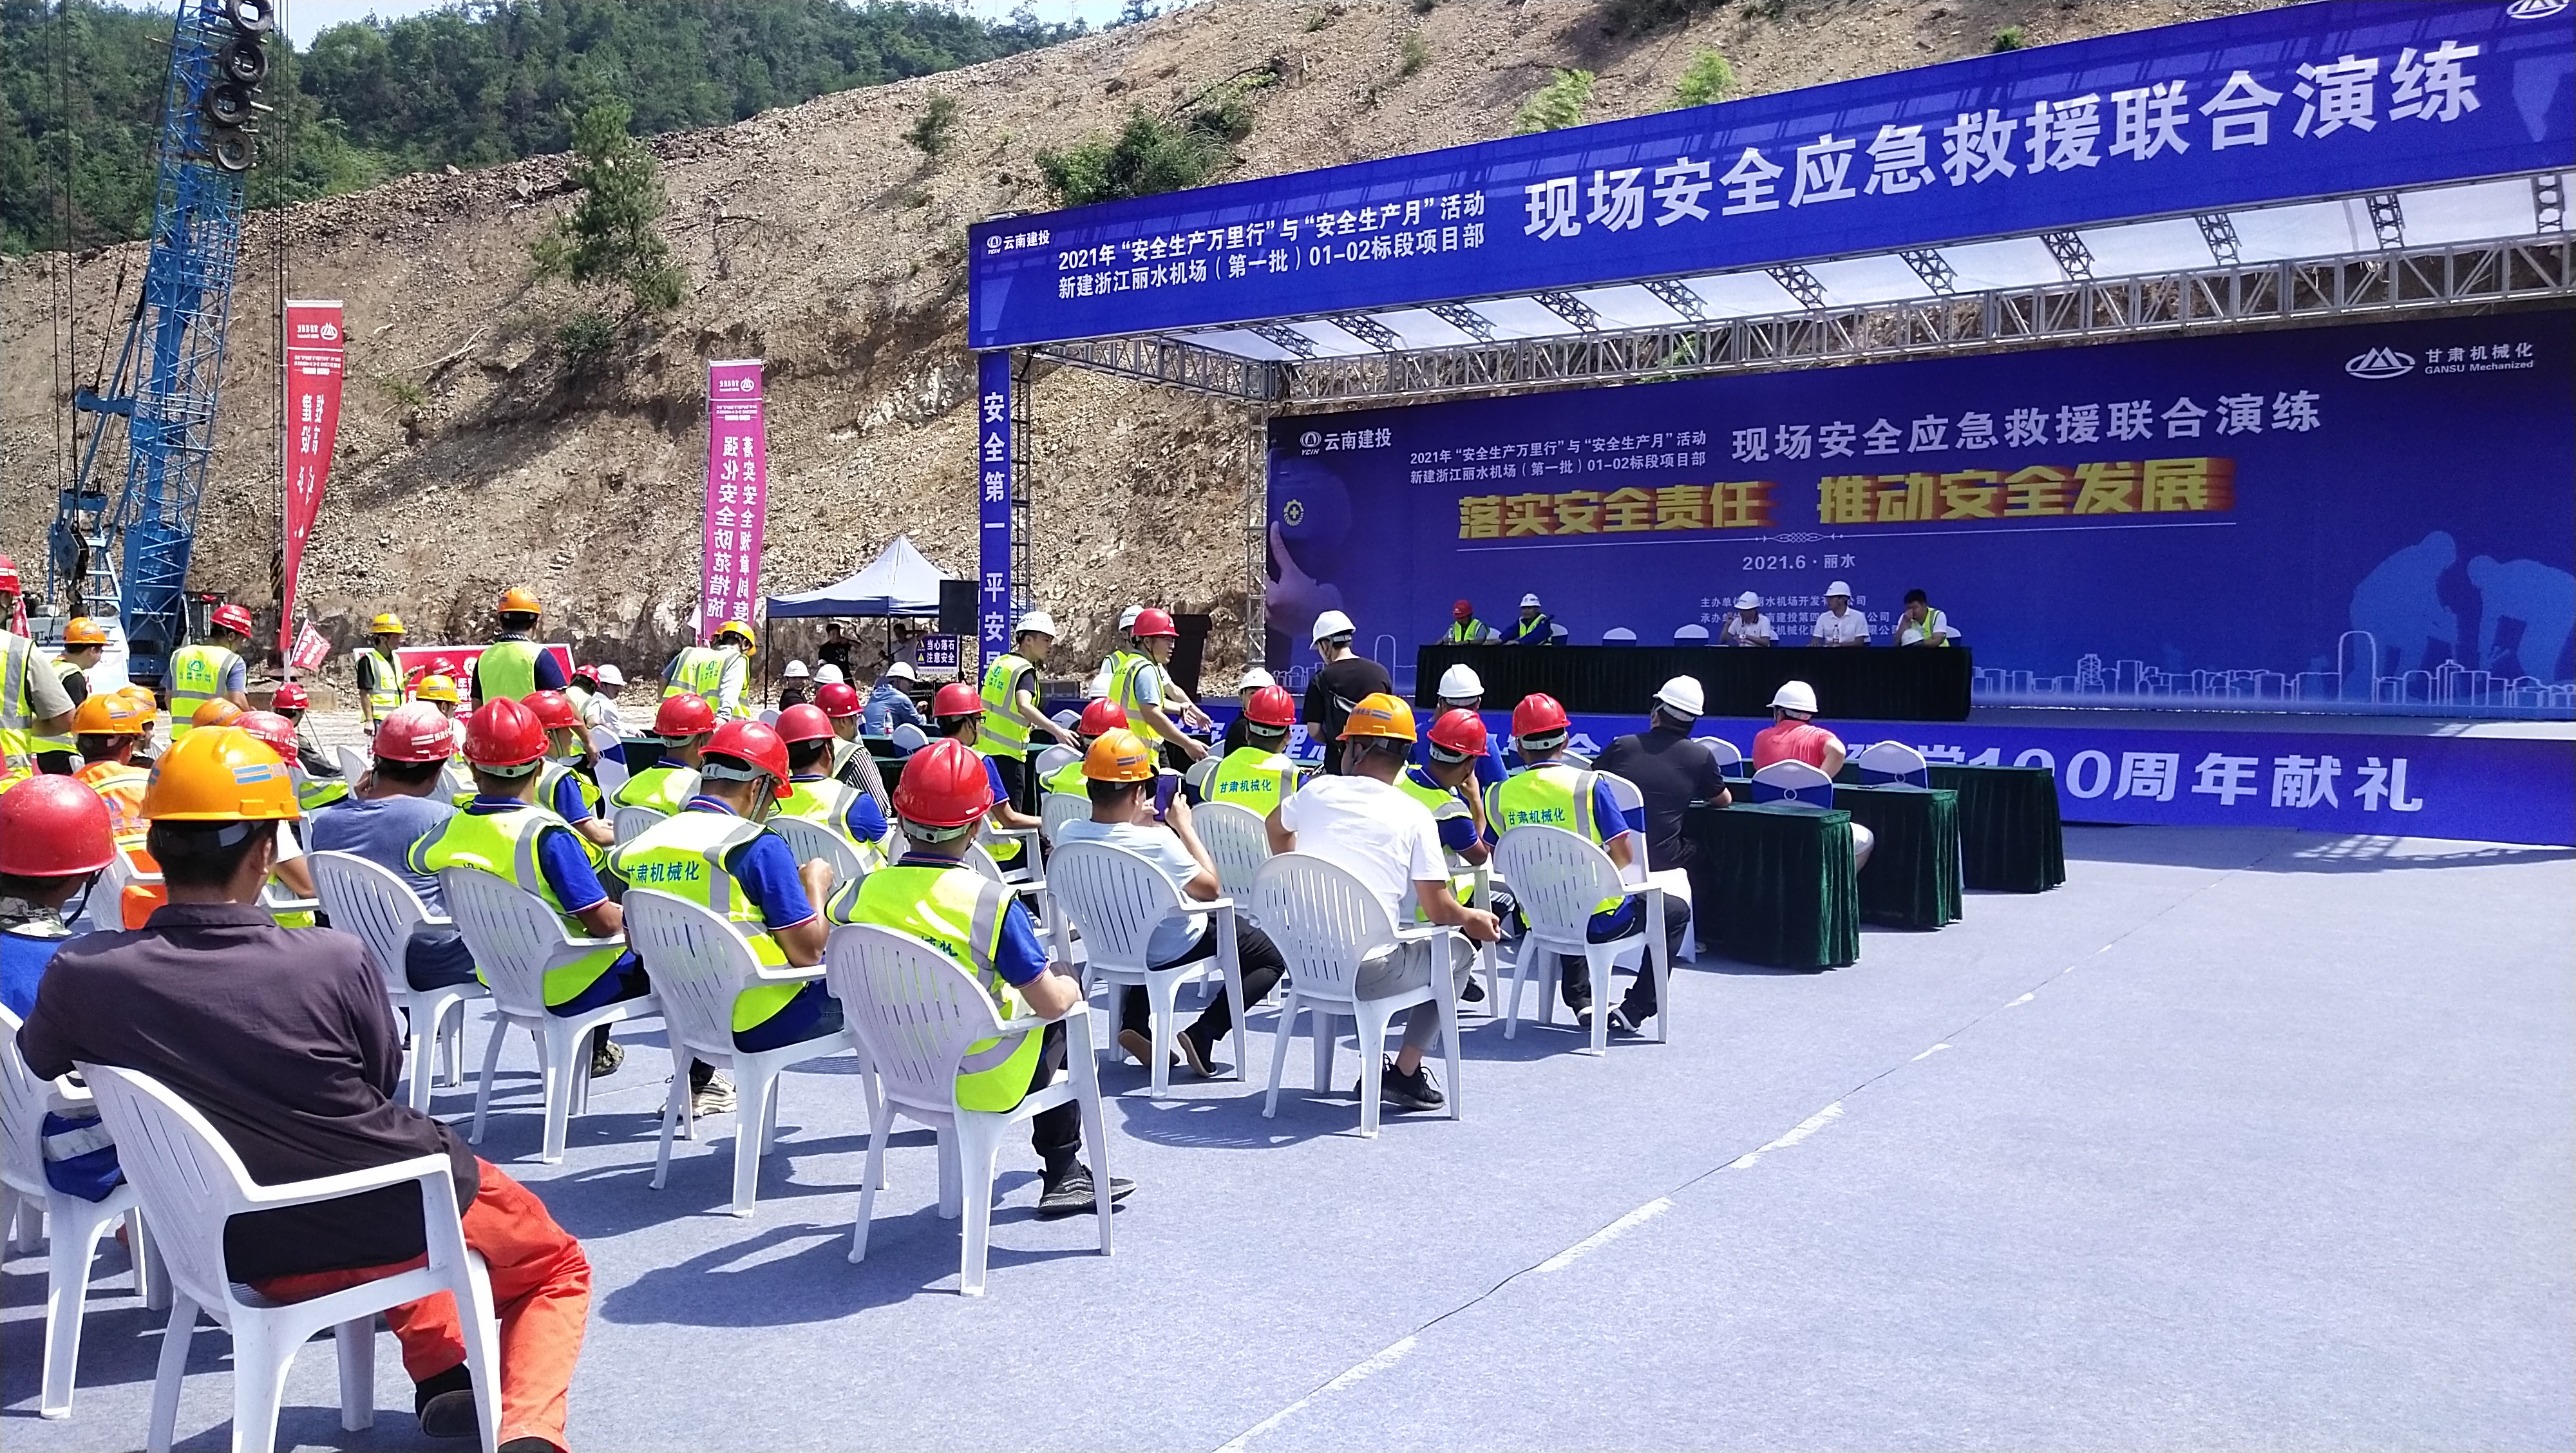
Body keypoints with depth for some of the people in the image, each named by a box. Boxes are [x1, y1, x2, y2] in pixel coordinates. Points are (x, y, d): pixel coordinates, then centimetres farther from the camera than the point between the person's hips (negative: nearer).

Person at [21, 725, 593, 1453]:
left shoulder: (82, 975, -17)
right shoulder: (334, 960, -25)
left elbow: (37, 1062, 8)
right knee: (559, 1267, 25)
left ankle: (439, 1376, 26)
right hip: (407, 1220, -4)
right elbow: (383, 1085, -6)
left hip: (246, 1251, 5)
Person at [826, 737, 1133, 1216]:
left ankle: (1062, 1173, 39)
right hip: (982, 1083, -5)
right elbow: (1050, 1003, -19)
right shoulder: (993, 903, -26)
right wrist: (1069, 984, 2)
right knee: (1063, 1010, 24)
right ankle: (1063, 1173, 31)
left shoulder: (865, 892, -13)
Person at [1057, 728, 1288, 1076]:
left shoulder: (1067, 835, -15)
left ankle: (1134, 1025, 24)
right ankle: (1201, 1034, -3)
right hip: (1172, 951, -6)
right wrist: (1184, 825, -12)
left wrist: (1136, 822, 3)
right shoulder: (1156, 841, -32)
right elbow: (1210, 889, -18)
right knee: (1271, 959, 12)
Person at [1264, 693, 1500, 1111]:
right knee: (1457, 952, 18)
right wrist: (1474, 919, 15)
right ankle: (1405, 1074, 16)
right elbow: (1438, 910, -7)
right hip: (1366, 973, -5)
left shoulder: (1318, 790, 4)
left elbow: (1277, 826, 28)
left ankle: (1372, 1062, 29)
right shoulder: (1414, 816, -6)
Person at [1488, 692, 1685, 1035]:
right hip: (1600, 920, -4)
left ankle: (1580, 1001, 31)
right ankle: (1633, 1009, 13)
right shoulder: (1588, 785, -15)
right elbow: (1622, 855, -13)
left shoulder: (1499, 797, -5)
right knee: (1675, 913, 21)